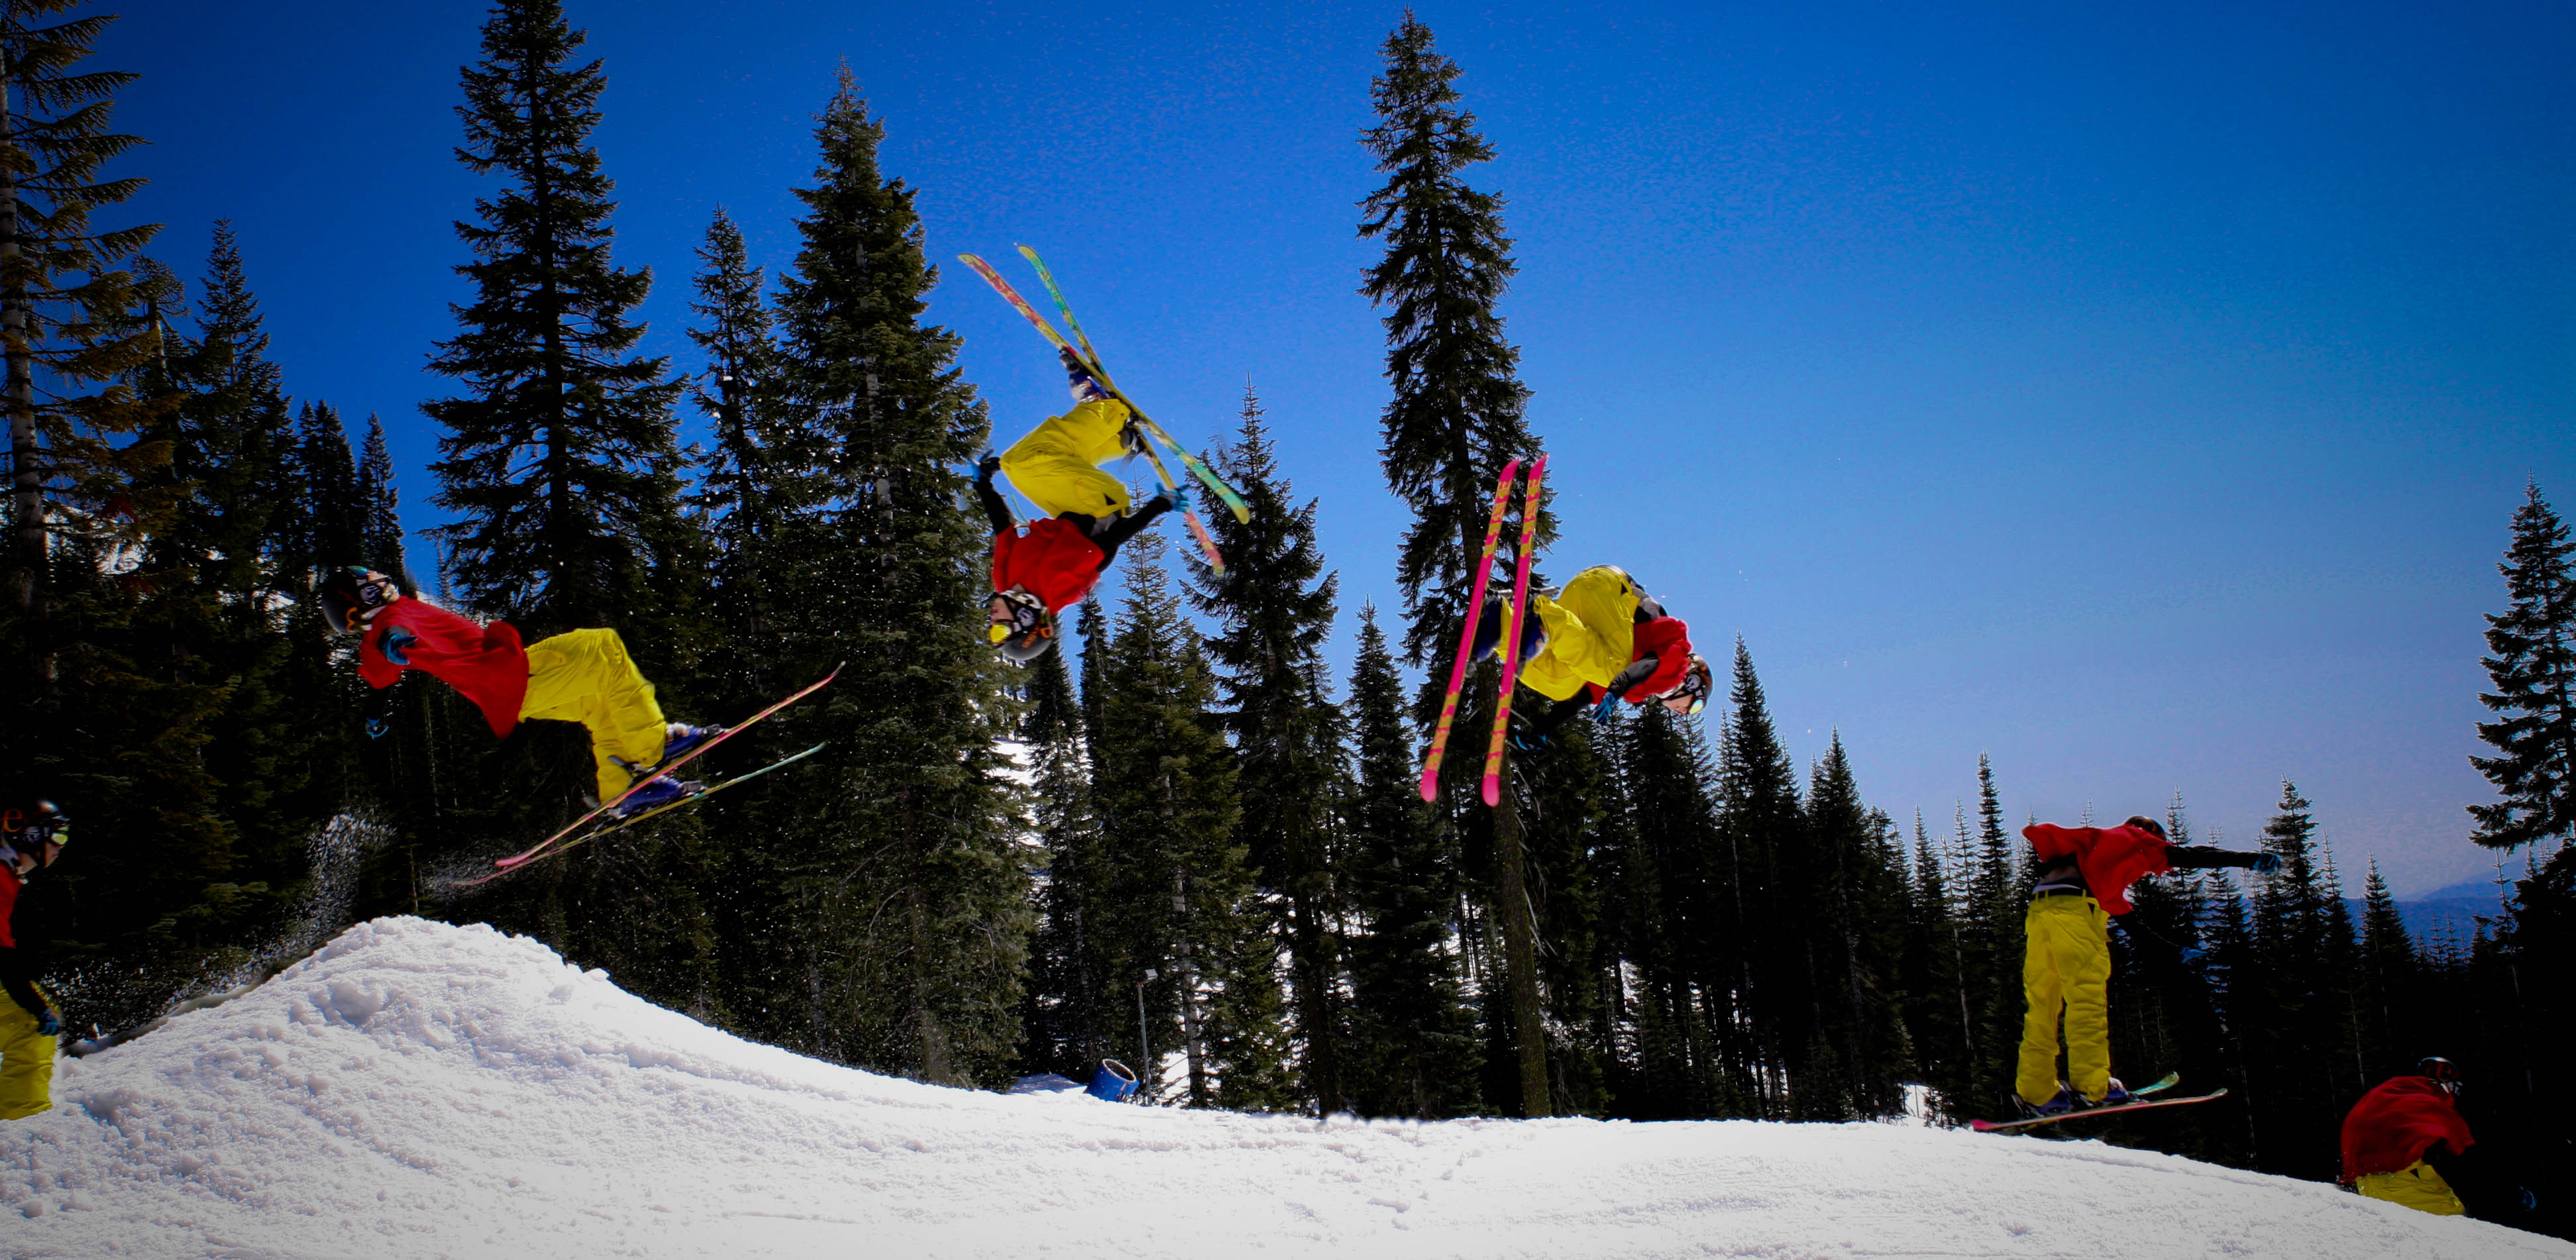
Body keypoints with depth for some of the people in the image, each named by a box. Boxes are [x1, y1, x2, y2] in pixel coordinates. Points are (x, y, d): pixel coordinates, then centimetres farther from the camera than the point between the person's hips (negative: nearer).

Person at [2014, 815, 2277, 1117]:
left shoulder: (2094, 839, 36)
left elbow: (2037, 833, 32)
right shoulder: (2137, 840, 19)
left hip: (2038, 910, 7)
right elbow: (2188, 856, 13)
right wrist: (2249, 860, 15)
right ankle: (2090, 1086, -14)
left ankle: (2036, 1092, 0)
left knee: (2042, 1005, 4)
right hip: (2075, 909, -7)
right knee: (2087, 998, -6)